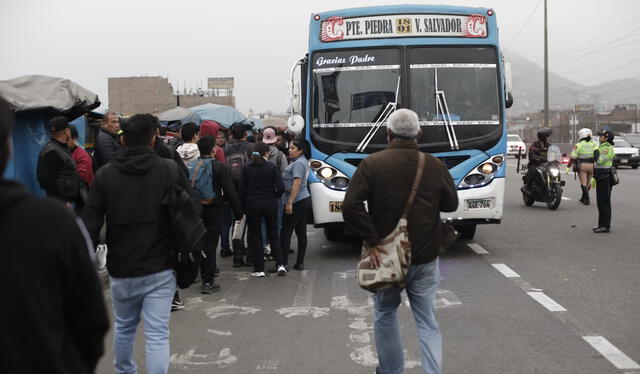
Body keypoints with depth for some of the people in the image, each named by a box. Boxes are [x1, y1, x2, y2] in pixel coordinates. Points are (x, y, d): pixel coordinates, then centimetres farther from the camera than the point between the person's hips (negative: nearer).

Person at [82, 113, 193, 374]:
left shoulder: (105, 175, -5)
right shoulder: (170, 169, -6)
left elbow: (90, 225, -7)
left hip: (121, 270, 2)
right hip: (160, 269, -2)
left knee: (124, 326, 23)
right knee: (157, 334, -2)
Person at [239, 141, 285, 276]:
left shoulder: (246, 168, -3)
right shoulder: (272, 167, -5)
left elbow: (242, 189, -3)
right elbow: (281, 187, -11)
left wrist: (244, 206, 7)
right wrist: (274, 197, 8)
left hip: (252, 204, 0)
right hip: (270, 203, 0)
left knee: (255, 236, 8)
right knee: (273, 234, 14)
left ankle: (259, 269, 7)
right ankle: (281, 264, 3)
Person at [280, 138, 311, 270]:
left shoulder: (298, 163, -14)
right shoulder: (303, 161, 17)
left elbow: (297, 184, -21)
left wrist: (289, 202, -23)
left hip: (296, 202, -10)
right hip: (304, 199, 10)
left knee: (286, 232, -6)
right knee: (301, 232, 8)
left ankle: (283, 263, -7)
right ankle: (300, 262, 11)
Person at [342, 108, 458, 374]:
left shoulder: (372, 164, -10)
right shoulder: (435, 166, -2)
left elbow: (350, 206, -19)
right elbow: (451, 204, 10)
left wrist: (371, 240, -15)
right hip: (425, 259, 1)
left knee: (385, 315, 19)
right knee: (427, 322, 7)